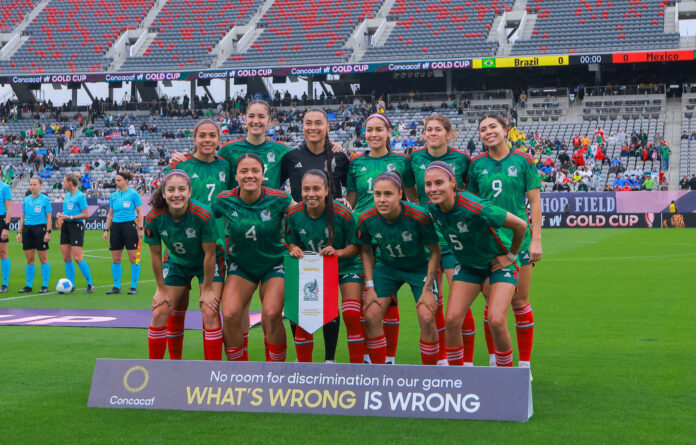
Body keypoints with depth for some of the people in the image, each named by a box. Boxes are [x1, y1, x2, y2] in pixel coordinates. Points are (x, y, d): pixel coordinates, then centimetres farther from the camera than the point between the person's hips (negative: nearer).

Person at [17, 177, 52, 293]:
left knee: (43, 258, -1)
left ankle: (45, 285, 4)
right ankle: (29, 285, 11)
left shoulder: (45, 199, -1)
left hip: (40, 228, -5)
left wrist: (48, 232, -12)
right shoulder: (26, 199, 12)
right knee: (29, 259, 6)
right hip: (27, 229, 5)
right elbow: (22, 217, 16)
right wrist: (19, 231, 10)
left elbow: (49, 217, -4)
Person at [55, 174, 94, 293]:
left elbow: (86, 214, -14)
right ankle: (71, 285, 12)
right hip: (66, 226, 8)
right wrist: (61, 215, 6)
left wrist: (70, 217, -18)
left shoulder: (80, 196, -10)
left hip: (76, 226, -8)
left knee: (77, 257, -12)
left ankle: (90, 284, -3)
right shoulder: (67, 195, 15)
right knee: (66, 257, 5)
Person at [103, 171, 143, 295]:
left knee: (133, 258, -5)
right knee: (115, 259, 4)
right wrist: (106, 230, 12)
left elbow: (140, 212, -2)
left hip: (129, 225, -5)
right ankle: (116, 287, 10)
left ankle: (134, 287, 2)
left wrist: (140, 229, -9)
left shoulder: (133, 194, -2)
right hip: (116, 227, 5)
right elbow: (110, 214, 18)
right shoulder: (113, 196, 11)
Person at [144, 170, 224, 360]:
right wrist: (161, 288, -2)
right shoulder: (153, 218, -24)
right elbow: (156, 255, -9)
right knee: (159, 313, -3)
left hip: (207, 264, -3)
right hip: (176, 262, 3)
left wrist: (208, 289, -14)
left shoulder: (203, 215, -32)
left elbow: (209, 254, -21)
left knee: (210, 313, -15)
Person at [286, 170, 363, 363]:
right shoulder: (294, 214, -13)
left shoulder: (342, 214, -23)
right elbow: (291, 242, 4)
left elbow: (356, 246, -12)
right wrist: (294, 250, -19)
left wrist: (338, 252, -30)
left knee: (351, 315, -17)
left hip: (346, 266, -3)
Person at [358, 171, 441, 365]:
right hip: (386, 268, 3)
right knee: (371, 315, -10)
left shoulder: (418, 217, -30)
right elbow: (365, 251, -1)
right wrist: (370, 287, -6)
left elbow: (435, 251, -15)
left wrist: (427, 289, -15)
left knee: (427, 318, -17)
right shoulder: (366, 219, -21)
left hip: (420, 268, -3)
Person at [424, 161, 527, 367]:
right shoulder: (433, 208, -15)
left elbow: (520, 225, -24)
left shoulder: (476, 208, -35)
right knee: (452, 319, -7)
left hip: (498, 263, -5)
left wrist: (510, 256, -12)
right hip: (468, 265, 5)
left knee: (496, 321, -19)